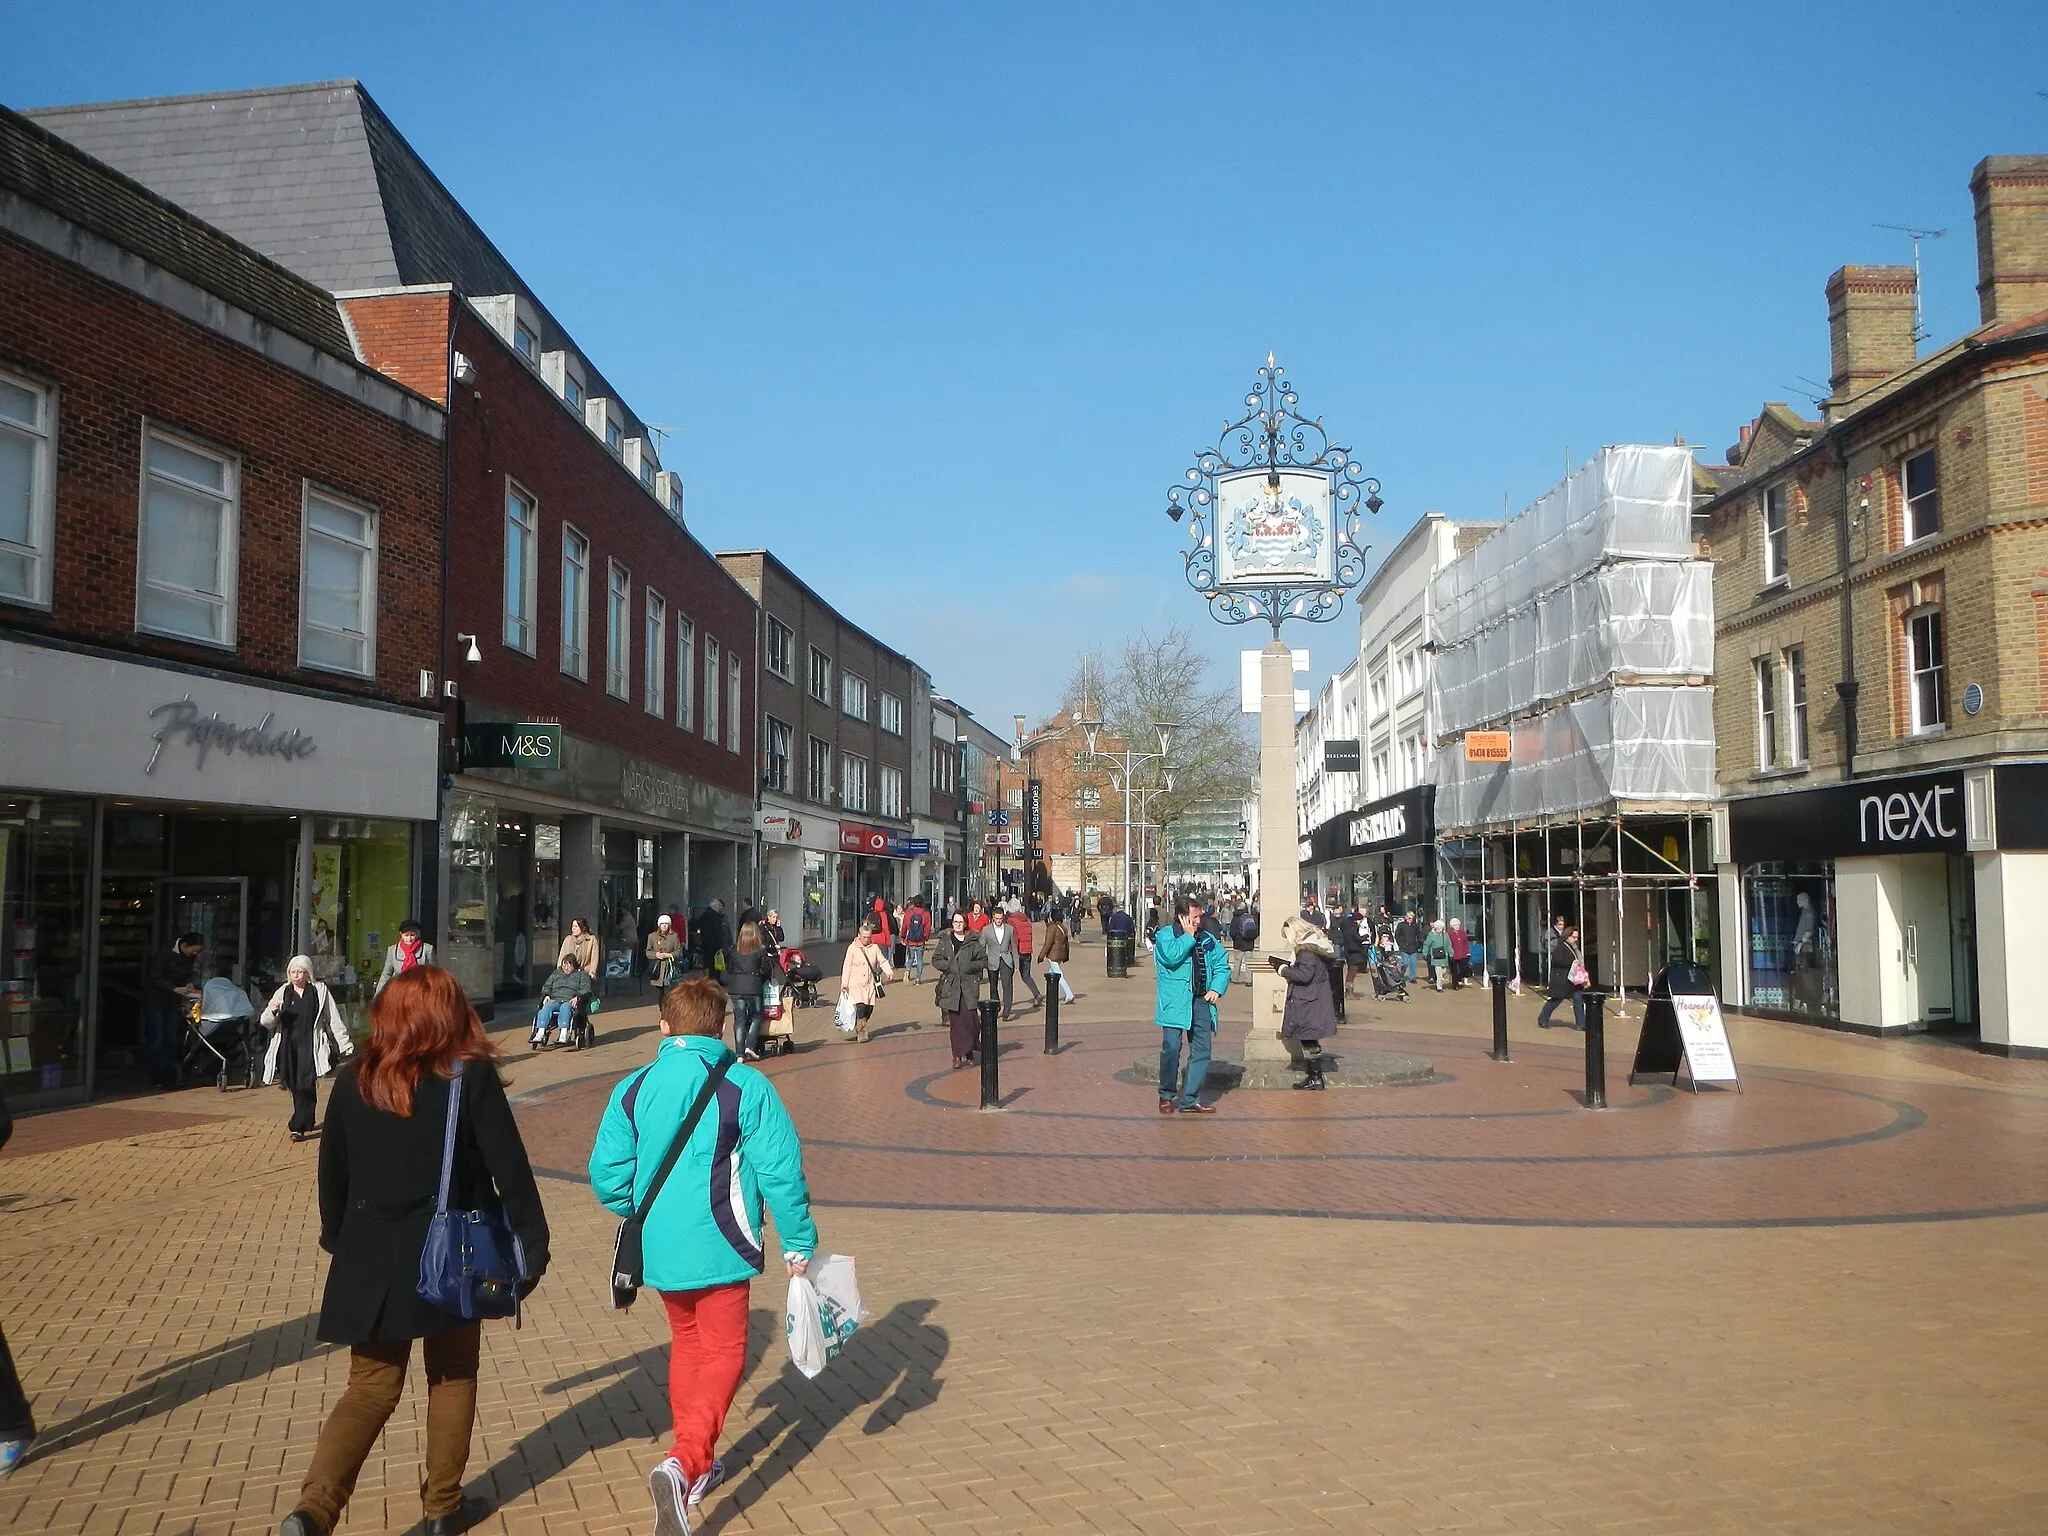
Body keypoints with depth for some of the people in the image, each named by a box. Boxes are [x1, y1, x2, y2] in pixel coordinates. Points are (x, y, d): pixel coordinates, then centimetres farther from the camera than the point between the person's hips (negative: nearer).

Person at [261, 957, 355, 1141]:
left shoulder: (320, 991, 5)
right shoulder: (282, 993, 10)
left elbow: (333, 1020, 7)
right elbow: (267, 1023, 8)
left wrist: (345, 1044, 5)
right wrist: (272, 1011, -16)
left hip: (310, 1045, -3)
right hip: (288, 1046, 3)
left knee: (305, 1086, -12)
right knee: (294, 1086, 7)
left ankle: (298, 1127, -10)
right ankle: (306, 1121, 26)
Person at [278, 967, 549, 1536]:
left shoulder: (354, 1080, 1)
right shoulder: (471, 1076, -10)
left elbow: (332, 1173, 9)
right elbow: (509, 1168, -11)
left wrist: (340, 1243, 23)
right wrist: (532, 1247, -3)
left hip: (372, 1258, 3)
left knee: (371, 1387, 12)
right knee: (452, 1378, 16)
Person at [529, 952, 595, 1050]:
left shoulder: (581, 975, 20)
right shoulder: (556, 974, 32)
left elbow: (586, 989, 6)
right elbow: (546, 986, 25)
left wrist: (577, 997, -14)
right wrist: (546, 995, 2)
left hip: (571, 1002, -3)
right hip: (555, 1000, 3)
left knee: (565, 1007, -39)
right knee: (546, 1007, -32)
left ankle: (563, 1035, -56)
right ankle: (540, 1033, -49)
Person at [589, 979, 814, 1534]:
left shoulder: (633, 1088, -1)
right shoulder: (745, 1085, -12)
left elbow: (606, 1175, 0)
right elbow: (781, 1170, -13)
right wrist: (798, 1243, -2)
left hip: (659, 1248, 4)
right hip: (718, 1248, -4)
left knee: (687, 1344, 23)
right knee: (723, 1354, 8)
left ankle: (695, 1466, 33)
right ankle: (683, 1463, -12)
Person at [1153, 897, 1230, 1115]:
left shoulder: (1207, 939, 14)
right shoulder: (1164, 936, -2)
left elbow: (1222, 965, 16)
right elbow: (1172, 956, -21)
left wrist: (1216, 988, 0)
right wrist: (1188, 936, -11)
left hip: (1201, 1002, 5)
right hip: (1175, 1003, -5)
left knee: (1201, 1052, 4)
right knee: (1171, 1049, -9)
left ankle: (1190, 1099, 13)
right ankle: (1166, 1096, 10)